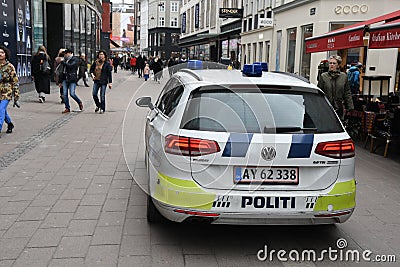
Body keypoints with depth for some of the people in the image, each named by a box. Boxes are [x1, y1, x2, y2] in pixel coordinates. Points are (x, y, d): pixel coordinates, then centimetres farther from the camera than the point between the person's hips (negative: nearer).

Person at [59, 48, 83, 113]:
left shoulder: (74, 59, -2)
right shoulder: (66, 60, 17)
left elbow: (70, 66, -20)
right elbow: (63, 70, 21)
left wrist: (62, 62, -12)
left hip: (72, 79, -6)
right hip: (65, 79, 6)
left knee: (72, 93, -13)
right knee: (64, 94, -1)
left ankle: (80, 103, 14)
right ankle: (67, 108, 7)